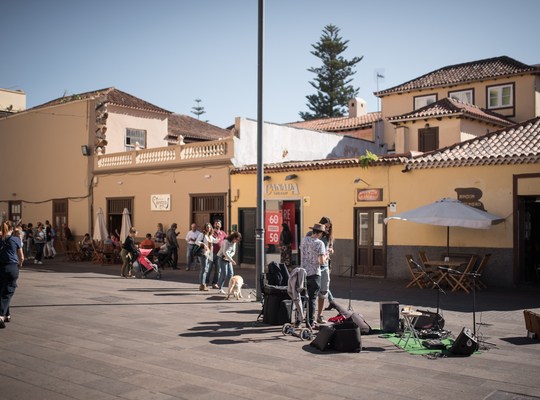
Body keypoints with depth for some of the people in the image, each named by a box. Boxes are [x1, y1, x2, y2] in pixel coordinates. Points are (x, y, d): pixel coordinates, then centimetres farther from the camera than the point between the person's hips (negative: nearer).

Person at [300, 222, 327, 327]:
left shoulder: (304, 240, 5)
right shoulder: (319, 243, -11)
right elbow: (321, 261, -16)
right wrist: (325, 257, 4)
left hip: (303, 273, 5)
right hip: (314, 274, -5)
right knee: (312, 298, 1)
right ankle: (310, 323, 3)